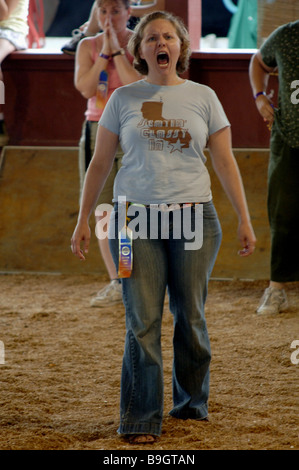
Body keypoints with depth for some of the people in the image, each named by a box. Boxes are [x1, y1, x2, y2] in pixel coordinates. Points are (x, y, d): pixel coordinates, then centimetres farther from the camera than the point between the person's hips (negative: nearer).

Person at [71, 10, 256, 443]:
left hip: (194, 217, 1)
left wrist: (245, 220, 4)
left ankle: (192, 402, 24)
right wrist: (83, 221, 5)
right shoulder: (123, 99, 7)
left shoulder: (203, 98, 7)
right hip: (136, 218, -1)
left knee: (191, 317, 5)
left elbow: (225, 162, 9)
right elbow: (100, 164, 9)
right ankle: (141, 420, -2)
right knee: (142, 321, -6)